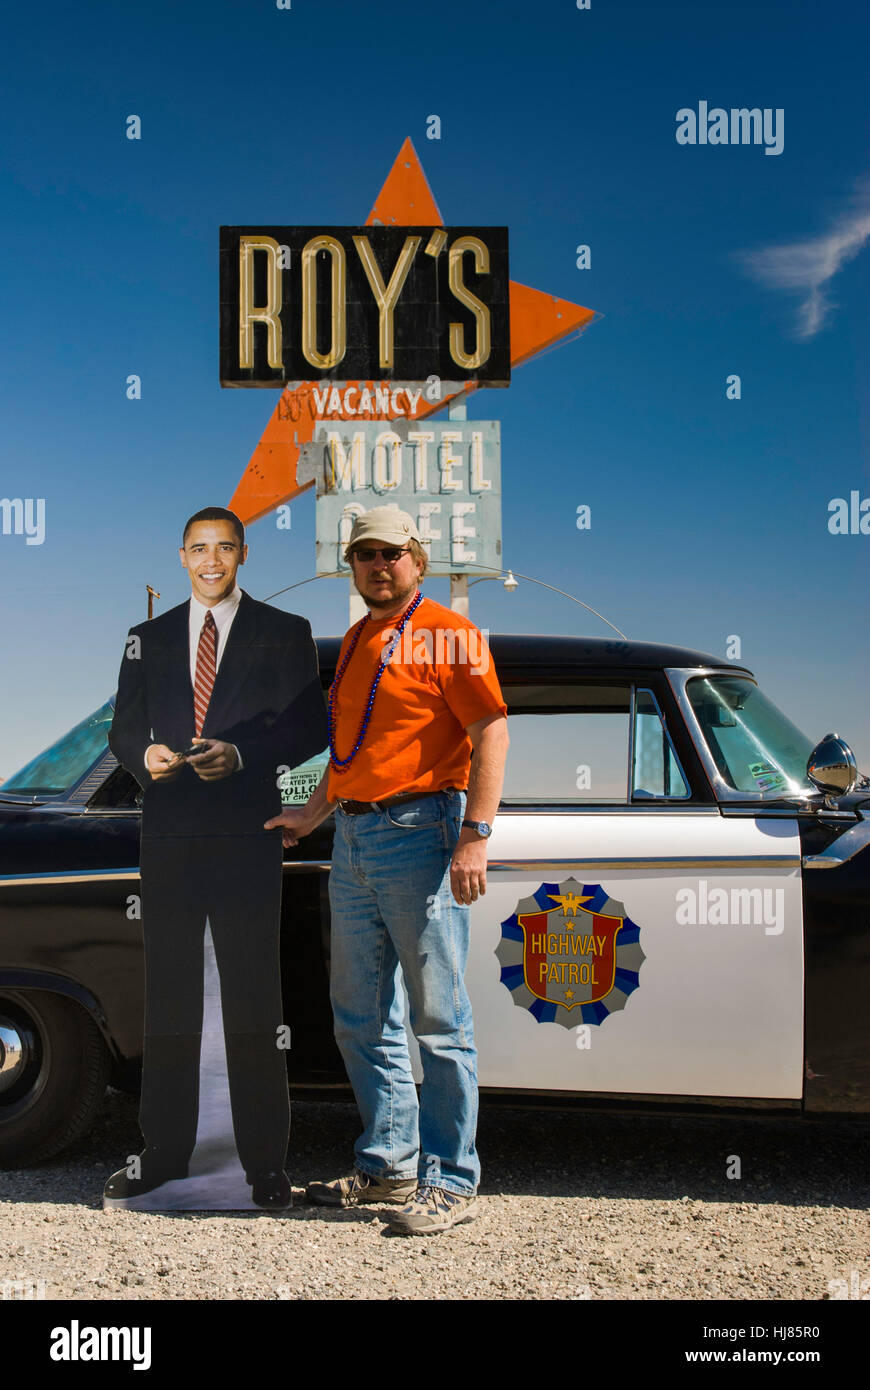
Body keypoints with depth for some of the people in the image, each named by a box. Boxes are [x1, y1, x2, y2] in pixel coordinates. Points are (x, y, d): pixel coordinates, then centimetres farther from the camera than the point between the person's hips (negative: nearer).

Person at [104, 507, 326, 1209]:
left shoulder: (285, 634, 6)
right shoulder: (148, 638, 16)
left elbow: (309, 729, -1)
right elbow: (123, 730, 15)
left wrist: (240, 754, -16)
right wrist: (145, 755, -8)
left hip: (247, 835, -3)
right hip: (168, 834, 3)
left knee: (253, 999, 0)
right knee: (168, 998, 7)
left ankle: (265, 1160, 7)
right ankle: (164, 1151, 17)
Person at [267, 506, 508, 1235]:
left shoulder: (447, 633, -5)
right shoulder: (356, 641, 19)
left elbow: (492, 730, -12)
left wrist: (475, 834, -20)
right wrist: (313, 814, 24)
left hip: (419, 832, -8)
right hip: (352, 841, 8)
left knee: (439, 1018, -2)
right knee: (362, 1017, 13)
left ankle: (450, 1181, 6)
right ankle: (390, 1163, 25)